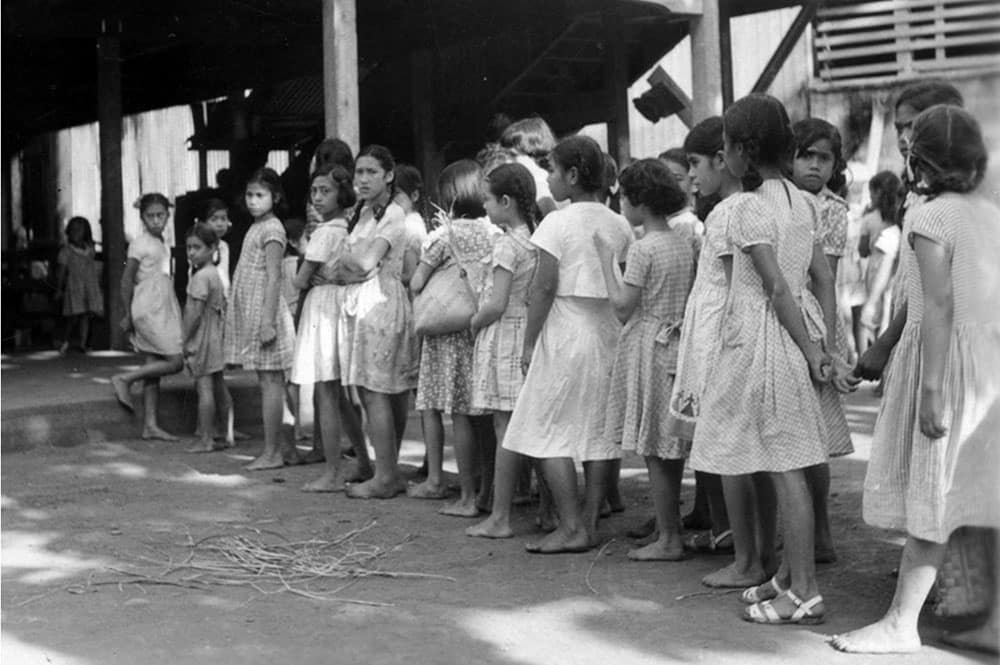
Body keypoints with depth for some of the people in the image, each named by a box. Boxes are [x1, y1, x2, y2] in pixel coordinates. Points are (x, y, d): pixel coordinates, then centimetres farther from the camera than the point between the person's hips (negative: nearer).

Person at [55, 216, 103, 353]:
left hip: (90, 288, 4)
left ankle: (83, 343, 1)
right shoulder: (66, 252, -2)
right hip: (73, 288, -3)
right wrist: (59, 289, -1)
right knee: (75, 316, -8)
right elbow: (62, 272, 0)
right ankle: (66, 341, 12)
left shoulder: (90, 250, 9)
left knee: (86, 316, -1)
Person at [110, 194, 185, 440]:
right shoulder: (140, 244, -7)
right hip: (149, 311, -8)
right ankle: (124, 379, -3)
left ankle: (150, 425, 7)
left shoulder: (162, 244, 15)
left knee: (154, 369, 6)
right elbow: (127, 280, -8)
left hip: (164, 311, 8)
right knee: (176, 361, -11)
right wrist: (128, 315, -10)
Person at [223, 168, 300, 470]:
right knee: (268, 381, 11)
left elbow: (273, 279, -17)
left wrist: (268, 321, -21)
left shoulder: (271, 229, -11)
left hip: (264, 312, -9)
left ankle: (272, 452, 0)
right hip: (250, 314, 9)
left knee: (270, 380, -4)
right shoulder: (256, 227, 16)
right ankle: (280, 445, 17)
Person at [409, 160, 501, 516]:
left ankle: (468, 497, 5)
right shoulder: (495, 232, 1)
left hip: (450, 330, -4)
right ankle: (486, 490, 14)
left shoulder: (445, 234, -9)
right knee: (484, 414, 9)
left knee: (460, 415, 1)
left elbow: (416, 284, -5)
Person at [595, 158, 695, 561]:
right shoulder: (684, 243, 9)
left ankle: (668, 540, 3)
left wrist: (606, 260, -10)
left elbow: (623, 308, -16)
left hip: (647, 347, -8)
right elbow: (690, 298, 11)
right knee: (670, 449, 13)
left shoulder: (642, 248, -14)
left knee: (655, 451, -1)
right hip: (677, 345, 8)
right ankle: (671, 532, 20)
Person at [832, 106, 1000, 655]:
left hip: (947, 360, -7)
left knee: (930, 497, -2)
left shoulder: (930, 217, -10)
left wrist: (932, 390, -19)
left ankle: (901, 624, 6)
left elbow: (939, 306, -18)